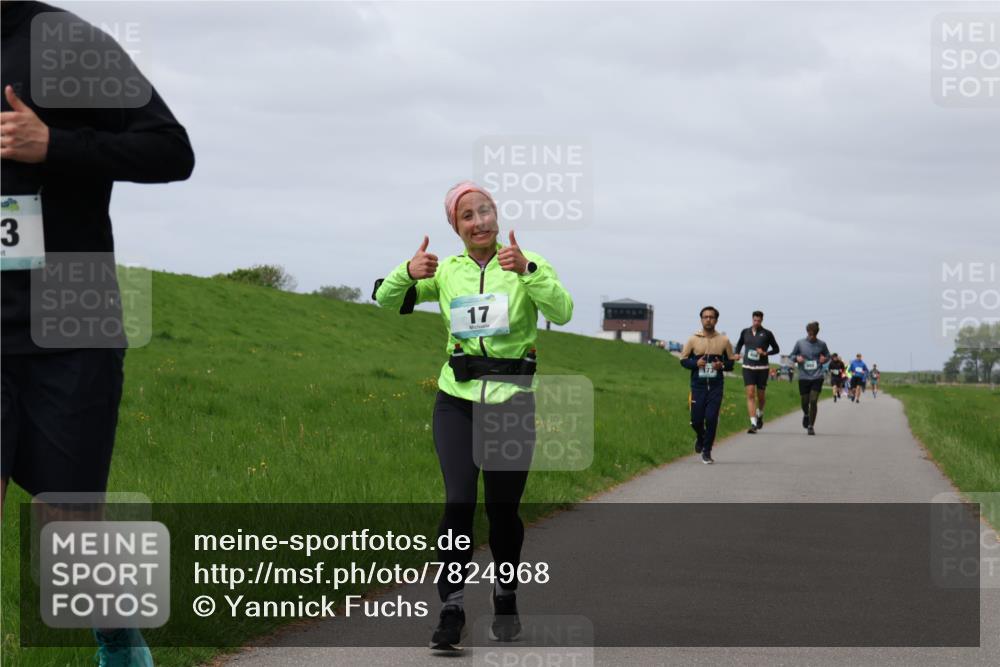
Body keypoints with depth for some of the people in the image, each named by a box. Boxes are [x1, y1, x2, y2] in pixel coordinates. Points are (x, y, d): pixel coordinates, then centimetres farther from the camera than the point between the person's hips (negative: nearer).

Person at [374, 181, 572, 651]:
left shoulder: (527, 264, -3)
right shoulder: (446, 271, 6)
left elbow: (563, 312, -17)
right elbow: (386, 301, 6)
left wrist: (526, 270, -32)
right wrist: (408, 273, -16)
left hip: (511, 401, -1)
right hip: (457, 400, 1)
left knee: (503, 507, 6)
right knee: (458, 502, -13)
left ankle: (506, 599, 29)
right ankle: (451, 611, -10)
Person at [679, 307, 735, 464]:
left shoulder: (724, 340, 3)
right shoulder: (693, 340, 2)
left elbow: (731, 362, 9)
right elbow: (683, 360, 6)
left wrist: (722, 365, -13)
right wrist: (696, 363, -13)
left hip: (716, 387, 0)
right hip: (698, 386, 1)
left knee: (711, 418, -8)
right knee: (696, 419, 2)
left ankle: (707, 451, 5)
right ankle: (700, 438, 36)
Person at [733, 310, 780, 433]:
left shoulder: (767, 334, -1)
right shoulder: (745, 332, 7)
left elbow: (776, 349, 7)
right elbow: (739, 344, 23)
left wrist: (765, 353, -11)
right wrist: (737, 354, 4)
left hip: (762, 368, -1)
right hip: (748, 367, 1)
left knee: (761, 395, 8)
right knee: (750, 395, -10)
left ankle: (760, 415, 40)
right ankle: (753, 424, -13)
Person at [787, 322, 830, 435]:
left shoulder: (821, 344, 3)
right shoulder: (800, 343, 2)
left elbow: (828, 355, 18)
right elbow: (791, 355, 11)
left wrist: (824, 359, -5)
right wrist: (797, 358, -11)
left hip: (817, 377, -1)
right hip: (804, 377, 1)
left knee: (814, 401, -11)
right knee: (805, 402, 8)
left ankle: (811, 426, -1)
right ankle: (806, 415, 44)